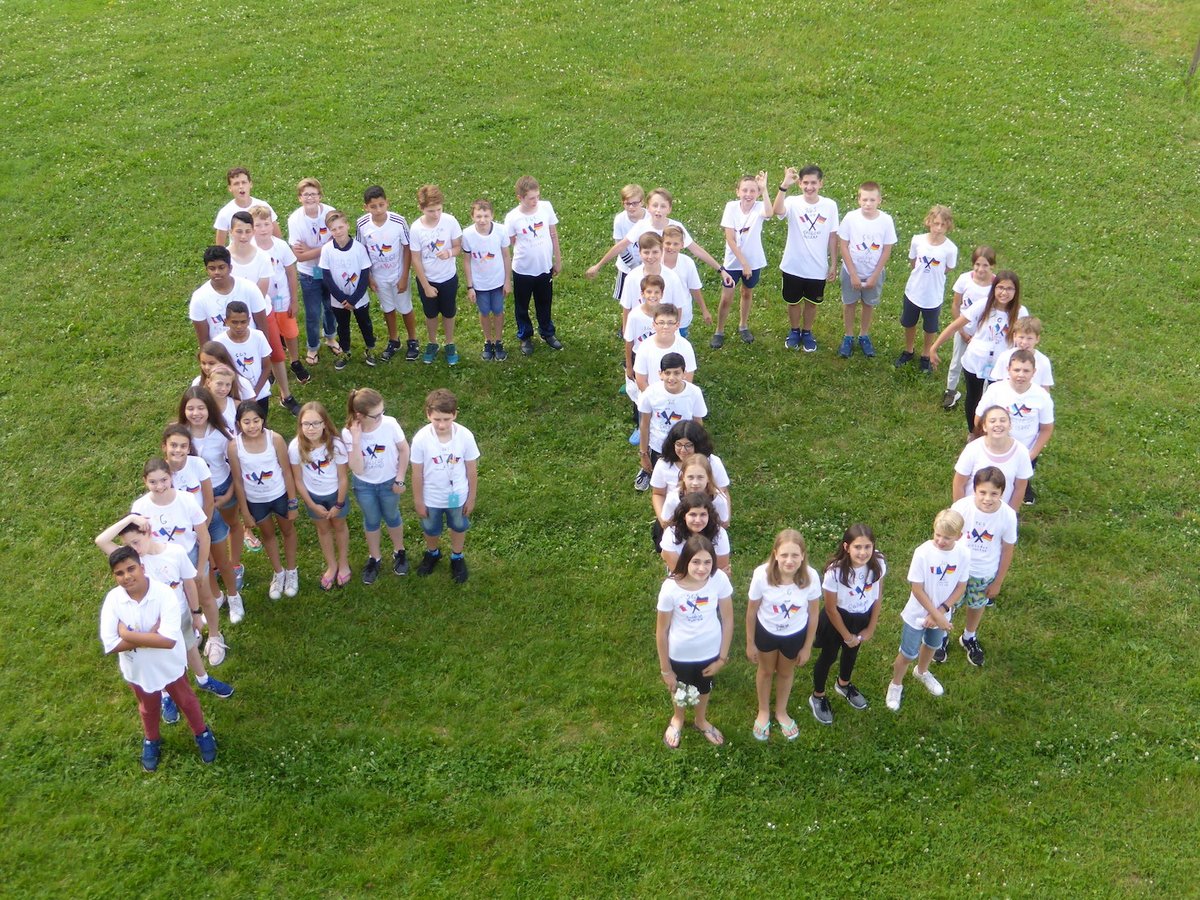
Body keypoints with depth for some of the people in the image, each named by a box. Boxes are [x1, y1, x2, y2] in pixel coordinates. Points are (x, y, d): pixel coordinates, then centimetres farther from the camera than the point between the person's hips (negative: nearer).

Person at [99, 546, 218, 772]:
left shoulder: (163, 594, -30)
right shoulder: (113, 599, -23)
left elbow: (169, 640, -36)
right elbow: (110, 645, -25)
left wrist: (129, 634, -32)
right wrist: (150, 636, -30)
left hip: (170, 665, -2)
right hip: (137, 669, 2)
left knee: (186, 700, 24)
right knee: (148, 708, 29)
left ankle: (202, 733, 52)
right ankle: (151, 740, 58)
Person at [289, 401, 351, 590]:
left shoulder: (335, 445, -31)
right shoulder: (295, 447, -27)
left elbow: (343, 478, -17)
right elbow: (298, 480, -13)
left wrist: (339, 505, -9)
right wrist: (312, 505, -8)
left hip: (335, 493, -1)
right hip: (313, 496, 1)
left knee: (339, 526, 23)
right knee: (323, 529, 23)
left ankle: (343, 563, 47)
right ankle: (331, 566, 46)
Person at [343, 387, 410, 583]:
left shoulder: (390, 424, -27)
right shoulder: (348, 433, -26)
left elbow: (404, 450, -11)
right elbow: (357, 468, -29)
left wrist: (400, 479, -9)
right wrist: (356, 440, -39)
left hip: (388, 482, 0)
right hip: (363, 485, 0)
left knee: (392, 517, 22)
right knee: (371, 521, 21)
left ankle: (399, 552, 48)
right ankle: (374, 558, 45)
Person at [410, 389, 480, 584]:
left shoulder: (465, 436, -25)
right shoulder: (421, 439, -26)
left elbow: (472, 470, -11)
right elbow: (417, 473, -13)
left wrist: (471, 498, -2)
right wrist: (418, 501, -4)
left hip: (458, 496, 0)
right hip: (431, 498, 0)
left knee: (459, 527, 26)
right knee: (431, 529, 26)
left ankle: (457, 557, 55)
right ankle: (433, 553, 58)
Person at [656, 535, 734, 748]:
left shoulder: (719, 579, -27)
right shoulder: (670, 588, -31)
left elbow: (728, 620, -11)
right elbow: (661, 631, -18)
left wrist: (722, 657, -5)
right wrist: (665, 669, -9)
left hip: (709, 650, 2)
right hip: (680, 653, -2)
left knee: (704, 687, 31)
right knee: (679, 689, 29)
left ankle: (700, 721, 63)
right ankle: (678, 719, 63)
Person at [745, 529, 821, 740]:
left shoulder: (811, 577, -31)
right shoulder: (762, 575, -34)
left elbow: (813, 614, -13)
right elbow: (752, 611, -15)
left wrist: (807, 647, -2)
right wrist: (750, 643, -4)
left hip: (795, 634, 1)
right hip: (766, 631, -1)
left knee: (786, 673, 27)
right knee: (766, 671, 26)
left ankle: (781, 711, 56)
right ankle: (763, 711, 54)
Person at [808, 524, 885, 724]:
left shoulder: (878, 564, -25)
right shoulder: (835, 571, -36)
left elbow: (877, 597, -7)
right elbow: (831, 609, -21)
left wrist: (870, 628, 0)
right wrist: (846, 635, -9)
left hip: (863, 617, 4)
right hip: (838, 618, -4)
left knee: (852, 651, 30)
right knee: (829, 656, 18)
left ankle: (843, 684, 60)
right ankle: (817, 697, 45)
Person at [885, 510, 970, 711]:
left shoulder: (963, 555, -18)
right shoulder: (923, 553, -28)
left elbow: (960, 587, -8)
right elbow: (917, 589, -22)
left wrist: (941, 611, -18)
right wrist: (937, 616, -21)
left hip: (941, 613, 4)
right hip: (918, 614, -4)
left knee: (932, 645, 29)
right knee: (908, 654, 10)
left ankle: (922, 672, 58)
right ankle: (896, 685, 36)